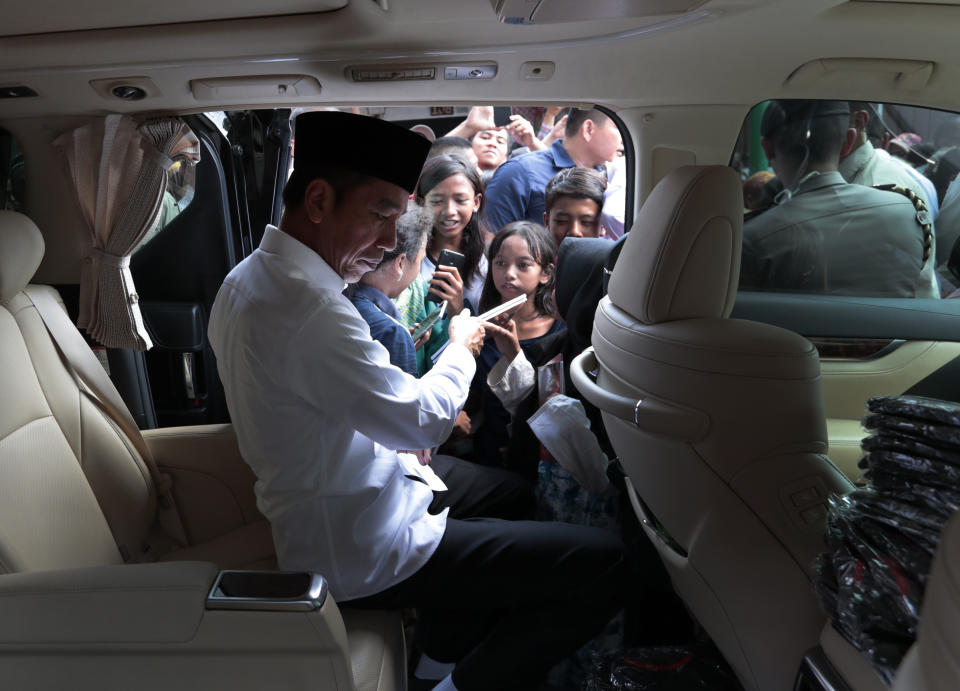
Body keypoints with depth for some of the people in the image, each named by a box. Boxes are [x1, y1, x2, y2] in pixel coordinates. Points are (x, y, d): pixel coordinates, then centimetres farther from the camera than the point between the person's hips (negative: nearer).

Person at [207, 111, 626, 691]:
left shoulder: (248, 280, 4)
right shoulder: (309, 308, -30)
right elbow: (423, 420, -23)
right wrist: (462, 346, -4)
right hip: (361, 554, -10)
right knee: (601, 565, -13)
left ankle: (447, 642, 35)